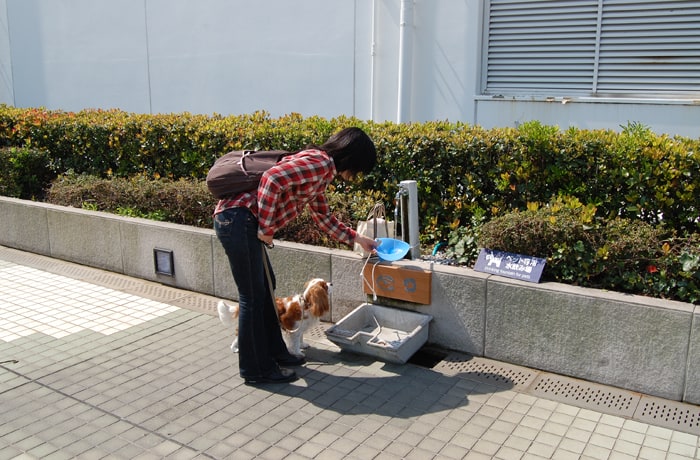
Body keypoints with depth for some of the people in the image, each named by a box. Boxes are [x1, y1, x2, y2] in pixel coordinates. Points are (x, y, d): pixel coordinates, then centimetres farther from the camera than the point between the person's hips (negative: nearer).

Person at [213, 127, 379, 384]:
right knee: (253, 297, 1)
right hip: (237, 218, -10)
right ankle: (256, 369, 15)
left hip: (245, 221, 10)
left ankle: (273, 352, 33)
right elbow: (272, 179, -24)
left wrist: (357, 239, 34)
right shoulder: (321, 163, -12)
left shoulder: (320, 171, 19)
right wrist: (267, 229, -16)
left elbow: (323, 217, 32)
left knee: (265, 288, 19)